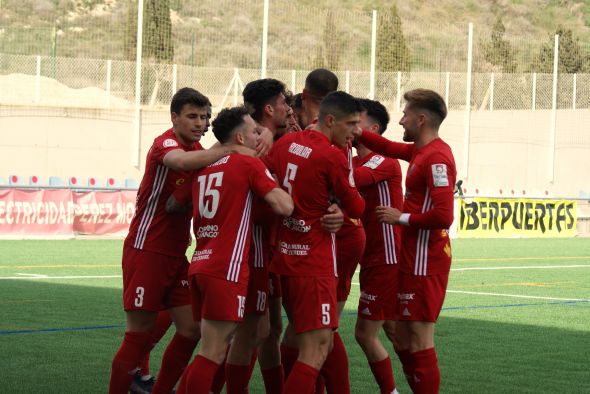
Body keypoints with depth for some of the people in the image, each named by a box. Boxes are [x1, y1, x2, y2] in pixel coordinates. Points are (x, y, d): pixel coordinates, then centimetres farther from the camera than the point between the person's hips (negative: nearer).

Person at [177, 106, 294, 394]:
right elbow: (284, 207, -12)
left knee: (212, 350, 16)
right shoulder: (250, 165, -4)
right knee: (213, 354, -7)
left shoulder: (204, 168, 16)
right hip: (226, 270, -8)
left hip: (200, 265, 8)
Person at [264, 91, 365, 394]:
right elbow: (356, 209, -4)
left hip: (284, 257, 8)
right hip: (314, 264, -8)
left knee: (321, 339, 19)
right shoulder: (333, 157, -15)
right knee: (316, 348, -9)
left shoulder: (285, 143, 6)